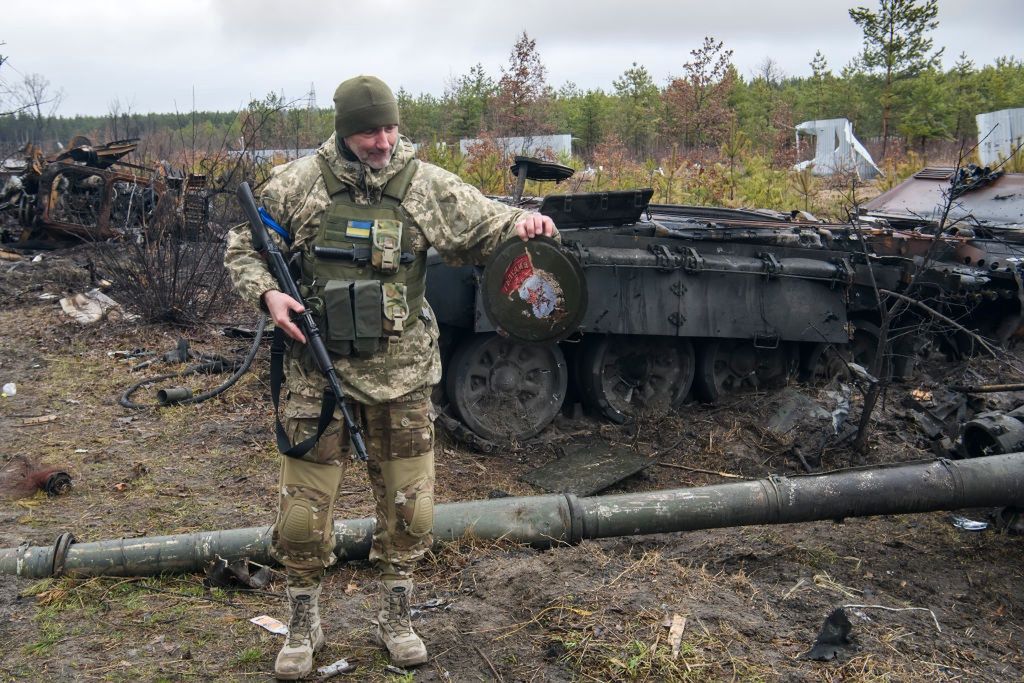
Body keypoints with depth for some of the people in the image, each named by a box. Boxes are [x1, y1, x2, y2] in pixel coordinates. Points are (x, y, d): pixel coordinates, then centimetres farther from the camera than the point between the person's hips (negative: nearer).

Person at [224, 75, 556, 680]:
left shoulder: (427, 187, -1)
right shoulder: (298, 185, -2)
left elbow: (485, 225, 2)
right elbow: (243, 249, 7)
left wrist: (521, 223, -21)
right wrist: (268, 294, -12)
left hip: (401, 372, 1)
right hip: (319, 367, -1)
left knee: (409, 504, 9)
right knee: (304, 508, 4)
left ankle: (397, 615, 31)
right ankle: (304, 623, 27)